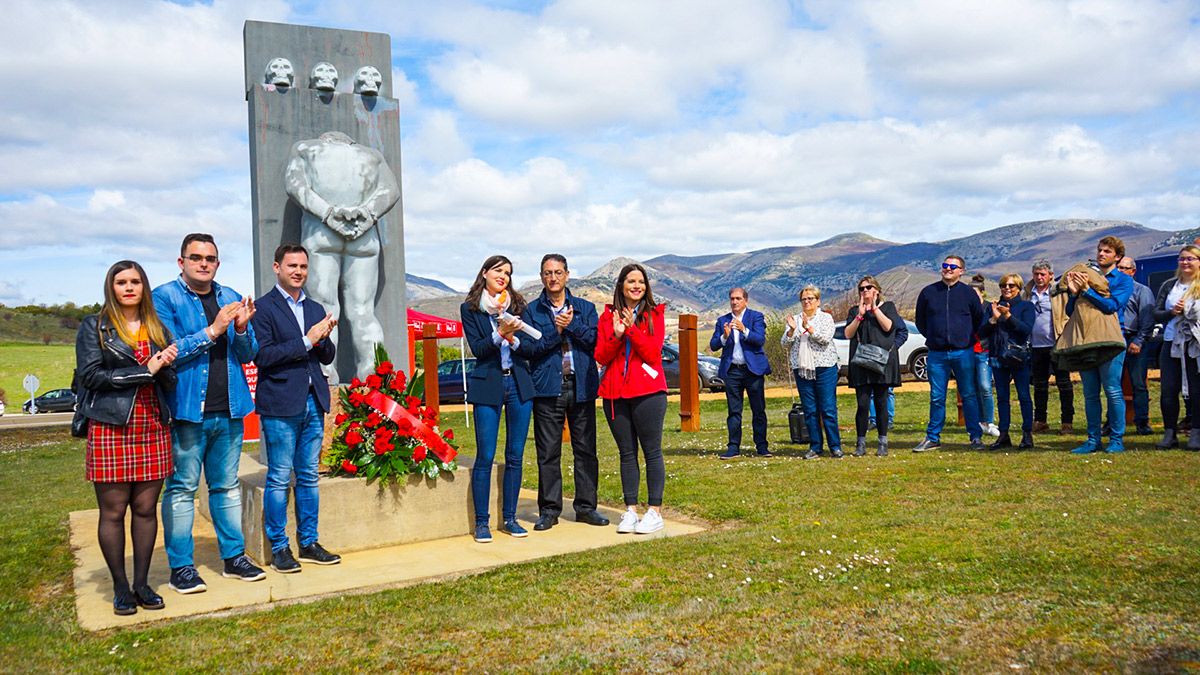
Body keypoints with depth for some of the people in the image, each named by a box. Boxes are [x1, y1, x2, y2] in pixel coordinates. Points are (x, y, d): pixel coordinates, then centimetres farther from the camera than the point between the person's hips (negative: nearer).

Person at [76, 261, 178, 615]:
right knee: (113, 511, 0)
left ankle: (142, 583, 14)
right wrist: (144, 370, -12)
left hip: (153, 427, 3)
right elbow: (90, 375, -8)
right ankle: (121, 588, 10)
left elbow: (171, 380, 12)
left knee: (146, 508, 4)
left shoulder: (158, 329, 15)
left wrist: (165, 367, -11)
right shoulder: (94, 326, 4)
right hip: (111, 428, -3)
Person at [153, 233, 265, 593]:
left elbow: (248, 354, 11)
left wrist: (242, 329, -10)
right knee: (182, 489, 1)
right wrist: (211, 332, -19)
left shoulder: (231, 298, 12)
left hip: (229, 410, 5)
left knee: (227, 486, 13)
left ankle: (234, 556, 21)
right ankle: (181, 566, 10)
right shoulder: (164, 298, -4)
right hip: (186, 410, -5)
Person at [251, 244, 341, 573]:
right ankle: (279, 548, 9)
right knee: (279, 478, 0)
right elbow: (263, 355, -14)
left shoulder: (315, 309, 16)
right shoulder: (263, 307, -4)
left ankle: (308, 543, 19)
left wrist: (323, 338, -6)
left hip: (313, 401, 6)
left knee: (309, 477, 11)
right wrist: (306, 340, -16)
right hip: (280, 404, -6)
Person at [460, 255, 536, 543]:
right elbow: (477, 349, -6)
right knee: (485, 457, -3)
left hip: (519, 384, 3)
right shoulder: (470, 309, 3)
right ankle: (481, 522, 6)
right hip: (488, 385, -3)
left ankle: (509, 518, 17)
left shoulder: (519, 306, 9)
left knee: (515, 456, 6)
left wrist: (513, 340, -16)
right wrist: (499, 335, -20)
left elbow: (530, 347, 3)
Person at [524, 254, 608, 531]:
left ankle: (586, 506, 15)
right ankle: (549, 510, 10)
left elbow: (594, 340, -2)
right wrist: (557, 329, -13)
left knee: (585, 448, 5)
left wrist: (572, 324, -12)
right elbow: (532, 347, -5)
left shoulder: (585, 308, 12)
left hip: (581, 386, 2)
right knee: (548, 452, 1)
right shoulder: (532, 311, 7)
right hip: (547, 387, -2)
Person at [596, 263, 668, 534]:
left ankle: (654, 512, 6)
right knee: (626, 453, 9)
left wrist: (632, 329, -16)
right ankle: (630, 511, 16)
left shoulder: (654, 314, 4)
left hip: (648, 391, -3)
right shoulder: (608, 316, 9)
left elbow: (653, 354, -8)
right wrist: (616, 334, -14)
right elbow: (601, 357, 2)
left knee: (652, 451, 0)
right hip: (615, 392, 3)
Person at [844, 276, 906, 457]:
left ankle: (883, 443, 7)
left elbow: (888, 326, -8)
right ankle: (861, 444, 0)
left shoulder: (887, 306, 10)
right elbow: (848, 333, 2)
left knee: (881, 403, 0)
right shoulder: (854, 310, 15)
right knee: (862, 404, -5)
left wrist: (874, 308, -5)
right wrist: (860, 314, -5)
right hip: (860, 363, 1)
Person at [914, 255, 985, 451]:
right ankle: (933, 438, 13)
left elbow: (979, 319, 15)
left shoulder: (968, 293, 4)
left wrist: (968, 338, 11)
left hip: (963, 353, -1)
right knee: (936, 397, 5)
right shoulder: (928, 292, 5)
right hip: (937, 354, 1)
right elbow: (920, 321, 16)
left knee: (969, 395, 3)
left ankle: (976, 437, 11)